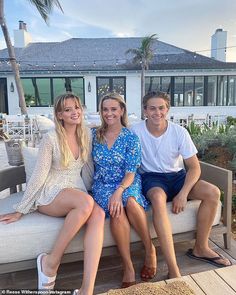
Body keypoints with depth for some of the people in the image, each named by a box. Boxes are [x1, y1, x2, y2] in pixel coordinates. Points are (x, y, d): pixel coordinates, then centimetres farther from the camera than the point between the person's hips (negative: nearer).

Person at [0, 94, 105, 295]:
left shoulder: (86, 135, 5)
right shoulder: (51, 138, -10)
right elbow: (39, 175, -10)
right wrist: (21, 210, -9)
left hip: (77, 191, 5)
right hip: (50, 194, -4)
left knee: (99, 214, -29)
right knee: (86, 202, -36)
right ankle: (50, 261, -15)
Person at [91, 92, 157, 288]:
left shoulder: (131, 138, -4)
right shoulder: (95, 135, 5)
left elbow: (131, 172, -10)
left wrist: (119, 191, -28)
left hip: (127, 183, -1)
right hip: (103, 184, 1)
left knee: (130, 201, -35)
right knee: (116, 209, -31)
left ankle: (150, 250, -11)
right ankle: (128, 267, -18)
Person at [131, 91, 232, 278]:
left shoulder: (179, 132, -7)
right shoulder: (136, 131, -11)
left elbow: (194, 167, -6)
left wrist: (183, 193, -19)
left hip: (177, 175, 4)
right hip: (151, 178, -3)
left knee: (213, 193, -17)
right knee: (158, 197, -37)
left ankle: (201, 248, 3)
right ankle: (173, 269, -32)